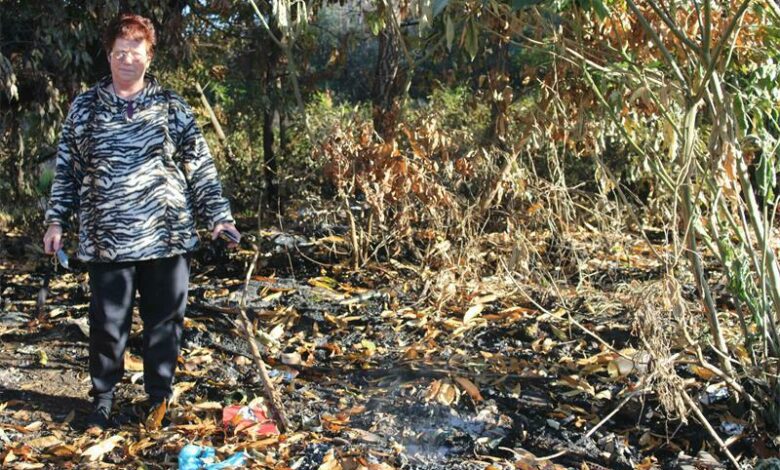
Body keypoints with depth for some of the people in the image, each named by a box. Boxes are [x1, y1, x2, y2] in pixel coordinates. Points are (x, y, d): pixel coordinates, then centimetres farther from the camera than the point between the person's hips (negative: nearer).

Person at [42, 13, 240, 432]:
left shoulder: (172, 107, 5)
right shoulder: (83, 107, 7)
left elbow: (200, 167, 5)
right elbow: (66, 170, 12)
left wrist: (218, 215, -2)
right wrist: (56, 221, 8)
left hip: (167, 237, 0)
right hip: (106, 240, 0)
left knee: (165, 321, 8)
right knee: (108, 323, 7)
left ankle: (159, 398, 26)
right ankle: (103, 397, 27)